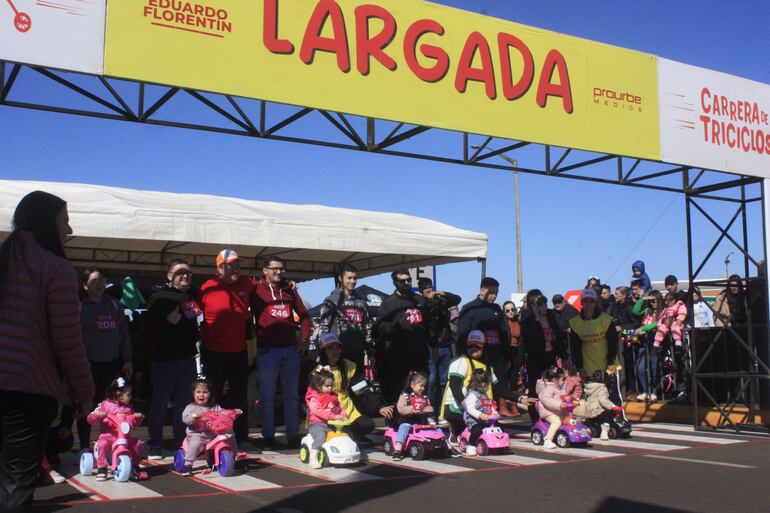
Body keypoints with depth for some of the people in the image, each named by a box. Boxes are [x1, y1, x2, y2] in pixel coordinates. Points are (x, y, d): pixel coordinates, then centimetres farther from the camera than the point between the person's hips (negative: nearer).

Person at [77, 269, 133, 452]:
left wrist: (128, 359, 9)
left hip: (113, 363, 3)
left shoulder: (114, 305, 13)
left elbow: (124, 333, 14)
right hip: (90, 365, -3)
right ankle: (85, 447, 9)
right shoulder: (80, 306, 1)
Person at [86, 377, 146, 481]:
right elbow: (90, 419, -2)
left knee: (137, 443, -15)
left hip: (124, 437, 4)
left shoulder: (128, 408, 12)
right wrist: (98, 415, -23)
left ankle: (135, 467, 7)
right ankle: (101, 468, -15)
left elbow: (133, 424, 18)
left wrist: (137, 418, -3)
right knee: (103, 444, -33)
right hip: (107, 436, -4)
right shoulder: (105, 405, 1)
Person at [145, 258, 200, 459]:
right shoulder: (160, 297, -4)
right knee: (159, 403, 0)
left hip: (188, 357, 6)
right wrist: (166, 319, -25)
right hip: (165, 358, -6)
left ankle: (181, 443, 19)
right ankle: (155, 446, 8)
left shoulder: (192, 295, 13)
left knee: (182, 402, 11)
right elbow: (147, 322, -14)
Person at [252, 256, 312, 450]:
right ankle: (268, 437, 8)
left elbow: (304, 315, 18)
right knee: (267, 396, 0)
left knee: (292, 395, 8)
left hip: (291, 349, 4)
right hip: (267, 350, -4)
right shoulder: (257, 291, 2)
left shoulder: (290, 290, 14)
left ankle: (293, 436, 14)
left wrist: (305, 337, 9)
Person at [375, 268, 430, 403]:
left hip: (419, 356, 4)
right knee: (396, 394, -6)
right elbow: (380, 327, -7)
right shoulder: (388, 303, 4)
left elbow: (428, 324, 26)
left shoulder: (420, 300, 18)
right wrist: (398, 325, -21)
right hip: (397, 358, -4)